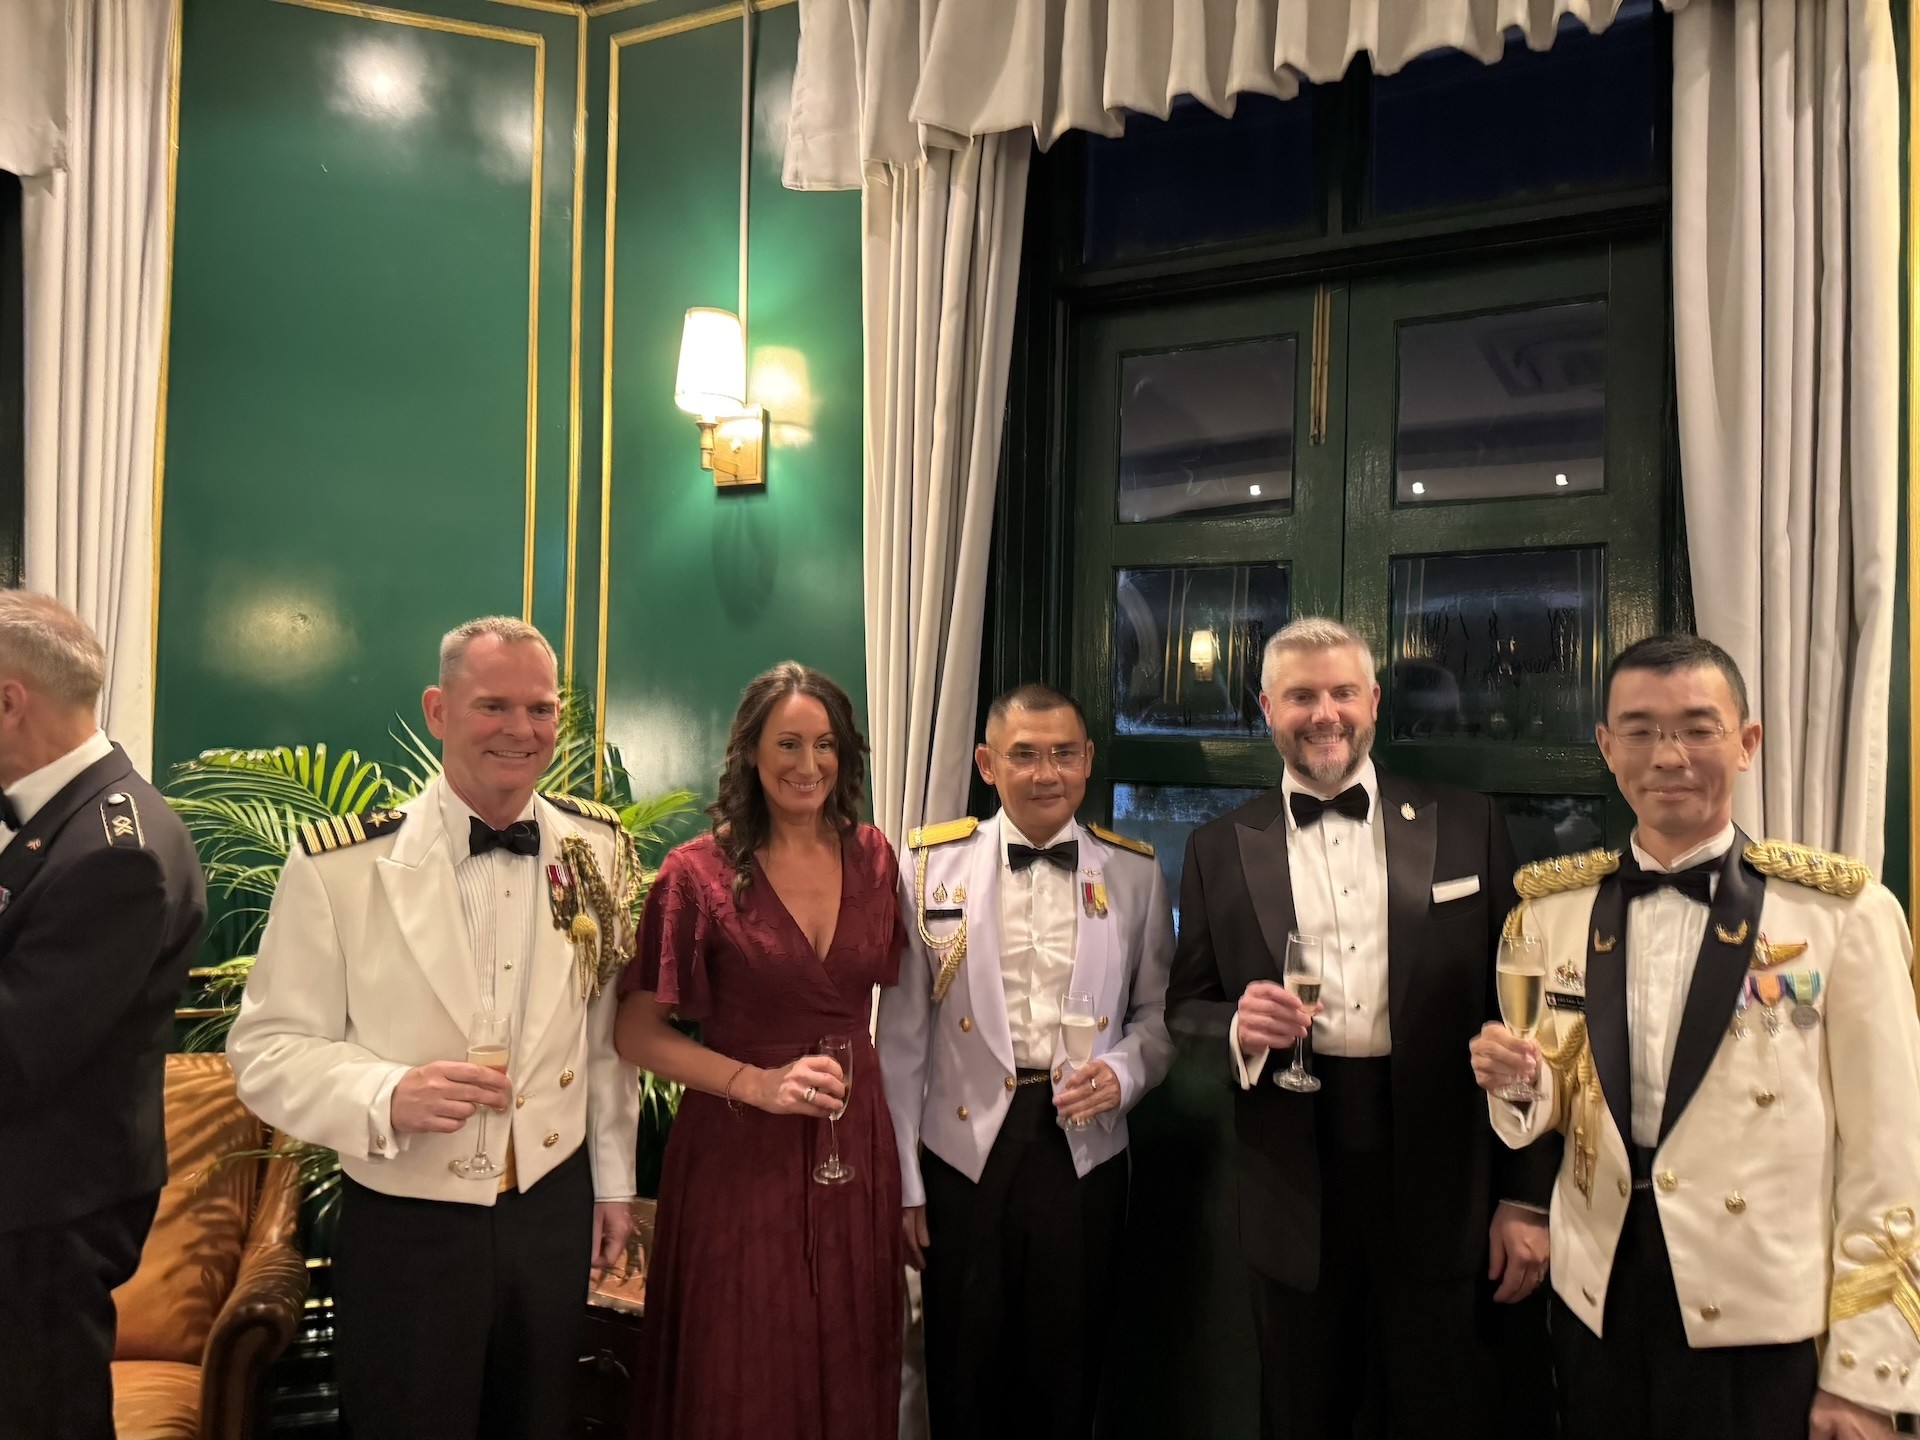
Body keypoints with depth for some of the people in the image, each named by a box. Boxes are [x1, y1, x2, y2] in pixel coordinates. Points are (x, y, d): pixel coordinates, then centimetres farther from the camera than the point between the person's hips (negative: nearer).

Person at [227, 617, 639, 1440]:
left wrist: (613, 1179, 11)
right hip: (405, 1226, -3)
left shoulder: (597, 849, -2)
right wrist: (388, 1096, -27)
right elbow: (267, 1048, -9)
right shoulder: (338, 864, -14)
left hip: (555, 1211, 4)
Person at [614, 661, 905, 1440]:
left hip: (856, 1145, 4)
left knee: (848, 1371, 17)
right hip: (738, 1155, -4)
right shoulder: (700, 871, -10)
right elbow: (637, 1032, -8)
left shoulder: (872, 856, 3)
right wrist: (758, 1083, -17)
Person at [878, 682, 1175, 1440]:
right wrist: (903, 1182, -1)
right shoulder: (931, 864, -4)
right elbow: (902, 1036, -2)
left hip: (1085, 1153, 1)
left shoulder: (1135, 872, 1)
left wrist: (1122, 1073, -11)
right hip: (964, 1151, -1)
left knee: (1066, 1379, 16)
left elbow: (1159, 1012, 9)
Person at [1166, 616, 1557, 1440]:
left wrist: (1526, 1197, -2)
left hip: (1443, 1183, 0)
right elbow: (1185, 1008, 6)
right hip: (1294, 1191, 1)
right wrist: (1237, 1029, -17)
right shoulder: (1220, 849, 3)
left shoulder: (1466, 828, 1)